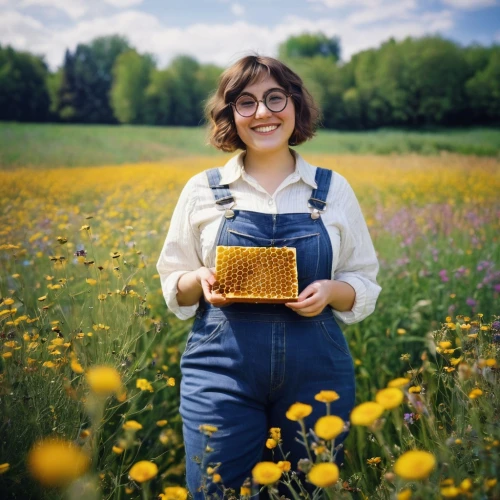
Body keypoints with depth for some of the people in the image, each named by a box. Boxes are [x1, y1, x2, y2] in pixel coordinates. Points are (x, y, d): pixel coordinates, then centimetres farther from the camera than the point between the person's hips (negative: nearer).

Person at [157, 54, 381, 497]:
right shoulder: (202, 190, 2)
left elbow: (365, 286, 8)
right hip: (223, 374, 0)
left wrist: (329, 291, -13)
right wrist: (202, 280, -13)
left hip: (316, 372, 1)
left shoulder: (334, 190, 3)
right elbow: (175, 288, 8)